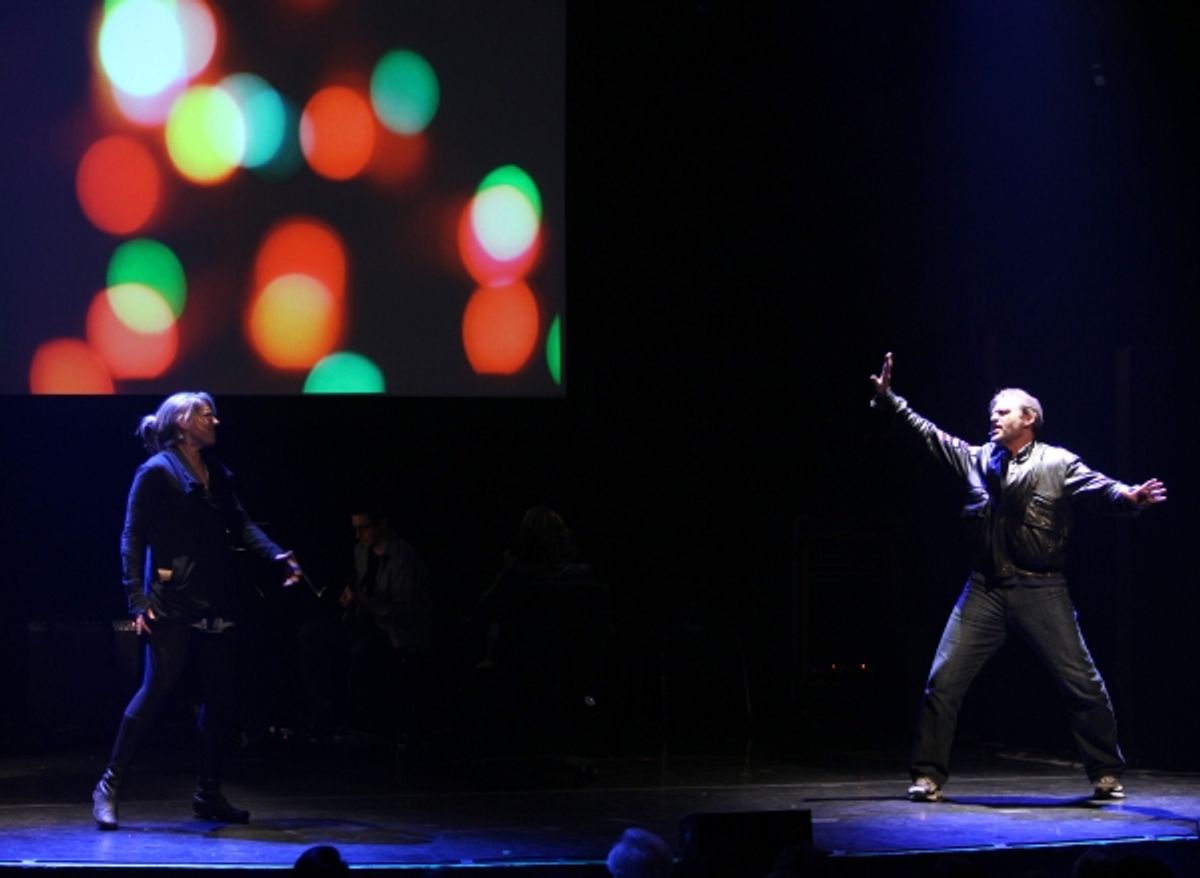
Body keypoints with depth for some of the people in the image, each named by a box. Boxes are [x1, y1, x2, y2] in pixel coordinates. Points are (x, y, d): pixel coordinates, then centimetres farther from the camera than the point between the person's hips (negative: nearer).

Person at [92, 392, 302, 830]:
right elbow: (133, 537, -7)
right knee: (157, 687, -11)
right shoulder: (156, 472, -5)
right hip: (171, 602, -7)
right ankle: (108, 787, -2)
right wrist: (137, 599, -15)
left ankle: (208, 795, 17)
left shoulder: (217, 473, 16)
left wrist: (277, 556, -8)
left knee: (221, 695, 7)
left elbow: (241, 526, 10)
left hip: (214, 604, 7)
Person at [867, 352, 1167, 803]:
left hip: (1040, 591, -3)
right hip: (985, 591, 3)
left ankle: (1106, 774, 14)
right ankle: (928, 776, 4)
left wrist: (1127, 496, -34)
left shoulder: (1058, 464, 0)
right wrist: (890, 400, 13)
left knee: (1083, 683, -1)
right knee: (943, 680, -4)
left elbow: (1097, 486, -13)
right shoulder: (977, 459, 12)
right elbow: (930, 434, 18)